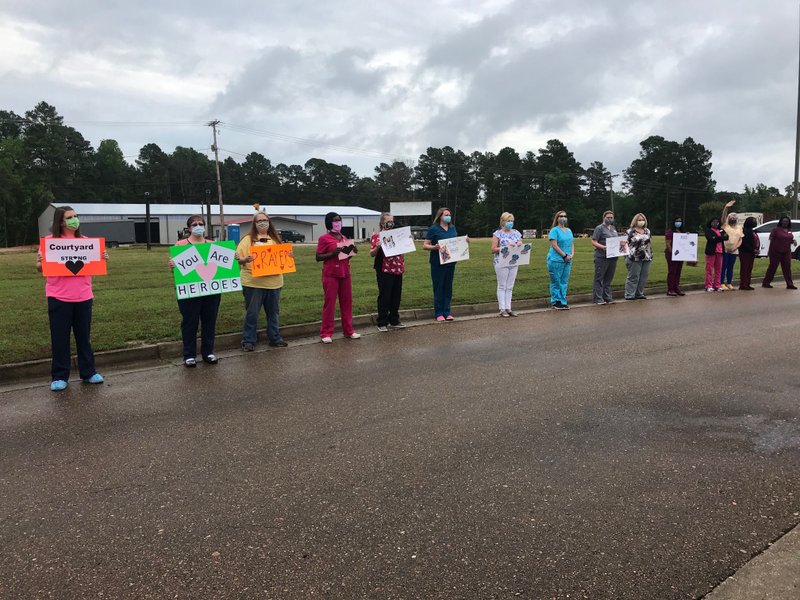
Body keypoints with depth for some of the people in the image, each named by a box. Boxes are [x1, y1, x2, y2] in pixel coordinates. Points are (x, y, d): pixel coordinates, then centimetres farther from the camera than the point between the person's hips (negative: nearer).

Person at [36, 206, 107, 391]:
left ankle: (88, 372, 21)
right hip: (58, 298, -3)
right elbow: (41, 269, 1)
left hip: (84, 297, 3)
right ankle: (59, 377, 12)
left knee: (84, 336, 11)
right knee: (59, 338, 3)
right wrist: (39, 263, -20)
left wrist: (103, 258, -2)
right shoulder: (49, 241, -2)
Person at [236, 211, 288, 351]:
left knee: (274, 312, 12)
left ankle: (275, 338, 24)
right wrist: (245, 260, -26)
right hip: (253, 283, -4)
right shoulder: (248, 239, 1)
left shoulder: (275, 239, 14)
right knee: (251, 313, 1)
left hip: (273, 282, 4)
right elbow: (238, 258, -5)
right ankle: (248, 341, 10)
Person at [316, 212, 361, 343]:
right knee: (329, 303, -2)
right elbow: (318, 257, -8)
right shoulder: (324, 238, -6)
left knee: (347, 302, 9)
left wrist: (353, 252, 1)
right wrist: (332, 253, -22)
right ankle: (326, 333, 4)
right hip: (330, 275, -6)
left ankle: (349, 330, 19)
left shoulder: (345, 238, 12)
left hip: (345, 274, 6)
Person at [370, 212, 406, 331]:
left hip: (397, 270, 6)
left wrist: (403, 264, 12)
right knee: (384, 297, -1)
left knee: (396, 296, 10)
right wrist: (377, 247, -24)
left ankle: (394, 321, 22)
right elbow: (372, 254, -5)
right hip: (384, 271, -6)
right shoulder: (377, 236, -3)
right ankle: (382, 323, 7)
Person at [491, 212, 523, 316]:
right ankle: (502, 309, 3)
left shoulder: (516, 233, 12)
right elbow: (493, 250, -8)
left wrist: (519, 245, -7)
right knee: (502, 286, -1)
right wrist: (506, 247, -18)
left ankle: (508, 308, 11)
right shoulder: (498, 234, -3)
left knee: (510, 287, 7)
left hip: (514, 263, 5)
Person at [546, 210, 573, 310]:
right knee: (556, 282, -1)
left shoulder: (569, 230, 16)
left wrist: (572, 254, -1)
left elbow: (572, 243, 17)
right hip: (556, 260, -6)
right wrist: (565, 255, -14)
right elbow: (554, 245, -13)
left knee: (564, 282, 8)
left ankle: (563, 302, 14)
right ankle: (555, 302, 6)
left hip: (567, 260, 7)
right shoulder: (554, 230, -6)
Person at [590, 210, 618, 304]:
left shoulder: (613, 228, 19)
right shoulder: (599, 228, -3)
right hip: (602, 257, -7)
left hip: (613, 257, 7)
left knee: (609, 279, 12)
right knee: (599, 278, -4)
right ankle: (598, 298, -2)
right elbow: (594, 242, -10)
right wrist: (604, 247, -24)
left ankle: (607, 297, 18)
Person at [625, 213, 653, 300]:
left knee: (643, 277, 6)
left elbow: (650, 244, 20)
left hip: (646, 258, 6)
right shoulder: (630, 232, -2)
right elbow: (626, 244, -4)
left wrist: (651, 256, 17)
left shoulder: (647, 231, 16)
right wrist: (628, 255, -10)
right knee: (633, 277, -5)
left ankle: (639, 293, 15)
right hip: (635, 258, -6)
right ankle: (629, 295, -2)